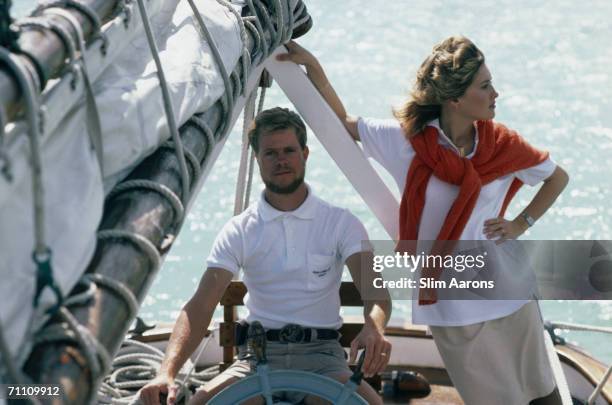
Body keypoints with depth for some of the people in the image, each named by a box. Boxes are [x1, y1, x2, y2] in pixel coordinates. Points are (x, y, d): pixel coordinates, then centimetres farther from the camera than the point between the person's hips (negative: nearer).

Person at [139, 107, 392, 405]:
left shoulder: (341, 223, 3)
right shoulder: (239, 231, 4)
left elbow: (373, 288, -10)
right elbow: (201, 304, -6)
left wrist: (373, 328, -36)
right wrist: (167, 371, -23)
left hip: (321, 356, 0)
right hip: (258, 357, 0)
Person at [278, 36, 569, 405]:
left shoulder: (501, 143, -3)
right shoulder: (408, 141, -9)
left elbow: (558, 177, 14)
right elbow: (341, 122, 4)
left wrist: (521, 224, 3)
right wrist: (312, 66, -4)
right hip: (454, 305, -2)